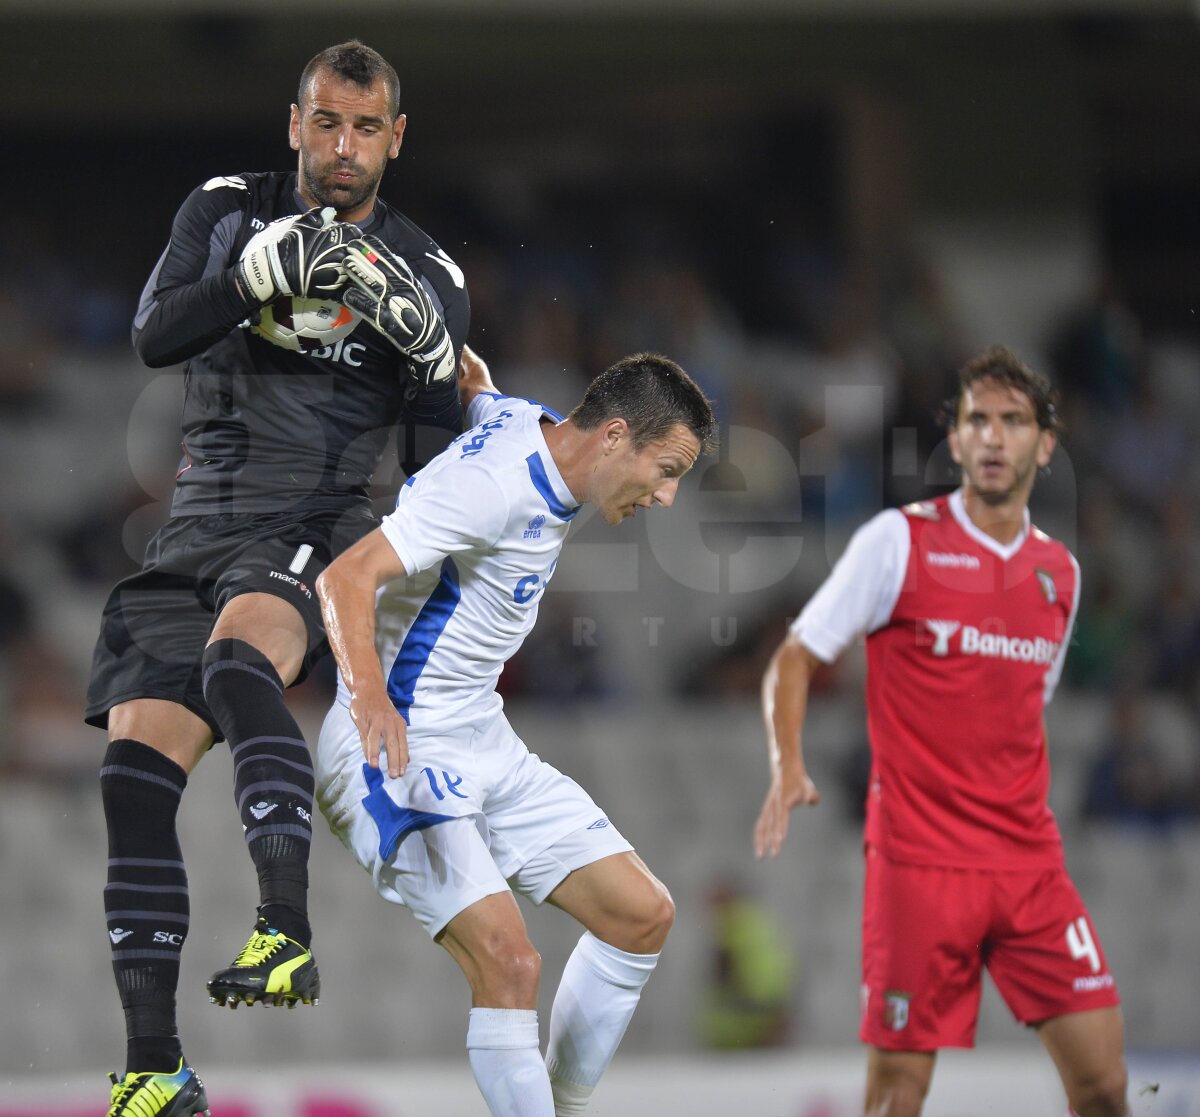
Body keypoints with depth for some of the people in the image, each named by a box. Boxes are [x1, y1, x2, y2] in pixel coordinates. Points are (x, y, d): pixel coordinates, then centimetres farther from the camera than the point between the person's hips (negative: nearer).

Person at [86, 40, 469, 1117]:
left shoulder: (425, 272, 6)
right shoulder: (230, 212, 8)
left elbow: (453, 443, 2)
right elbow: (155, 335, -7)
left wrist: (425, 339, -17)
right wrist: (261, 272, -23)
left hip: (314, 531, -3)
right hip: (199, 530, 3)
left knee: (237, 657, -36)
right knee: (135, 774, -8)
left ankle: (287, 932, -48)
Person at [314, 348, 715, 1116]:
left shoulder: (531, 424, 5)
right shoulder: (494, 484, -23)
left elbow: (467, 375, 26)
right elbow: (345, 578, -33)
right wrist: (369, 695, -48)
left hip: (482, 743, 10)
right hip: (397, 754, -10)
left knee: (643, 914, 8)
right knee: (508, 963, -25)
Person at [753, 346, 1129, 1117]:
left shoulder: (1059, 572, 13)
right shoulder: (900, 540, -2)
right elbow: (795, 661, 0)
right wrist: (788, 769, -16)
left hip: (1030, 863, 4)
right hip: (919, 861, -4)